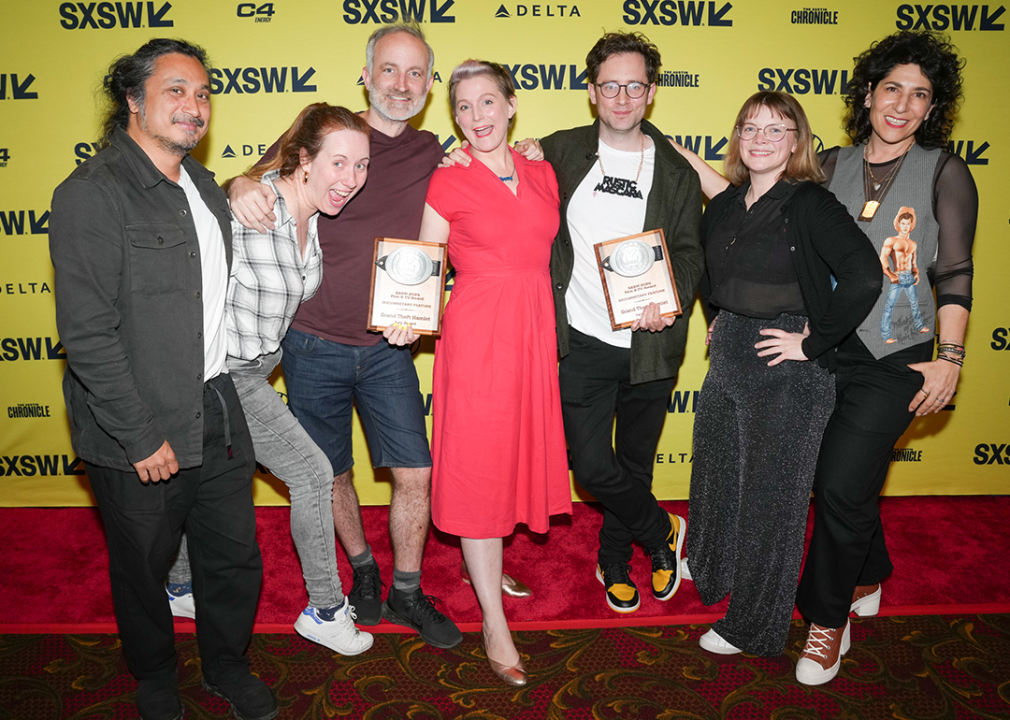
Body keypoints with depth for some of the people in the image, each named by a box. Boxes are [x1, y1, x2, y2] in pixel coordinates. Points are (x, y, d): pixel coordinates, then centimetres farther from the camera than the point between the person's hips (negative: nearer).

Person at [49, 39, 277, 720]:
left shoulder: (206, 187, 10)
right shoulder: (91, 194, -15)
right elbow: (89, 333, -18)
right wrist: (141, 436, -18)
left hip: (220, 415, 6)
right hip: (141, 436, -6)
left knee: (235, 556, 17)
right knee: (144, 569, 16)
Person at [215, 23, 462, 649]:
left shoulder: (432, 154, 6)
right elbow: (269, 178, -7)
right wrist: (243, 185, -34)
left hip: (388, 345, 2)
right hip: (314, 343, -2)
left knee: (416, 474, 0)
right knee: (331, 473, 13)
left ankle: (406, 594, 23)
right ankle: (363, 569, 39)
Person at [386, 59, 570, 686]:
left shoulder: (543, 175, 10)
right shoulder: (447, 184, -3)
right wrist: (411, 321, -18)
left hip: (536, 333, 5)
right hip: (475, 335, -5)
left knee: (516, 454, 15)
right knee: (480, 468, 2)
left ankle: (486, 567, 40)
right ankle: (495, 623, 14)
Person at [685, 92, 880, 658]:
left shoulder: (810, 204, -14)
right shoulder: (724, 206, 7)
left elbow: (864, 276, -27)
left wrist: (812, 342, -21)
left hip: (788, 374, -7)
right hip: (728, 358, 7)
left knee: (771, 492, 6)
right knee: (717, 472, 20)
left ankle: (755, 625, 25)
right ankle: (712, 573, 47)